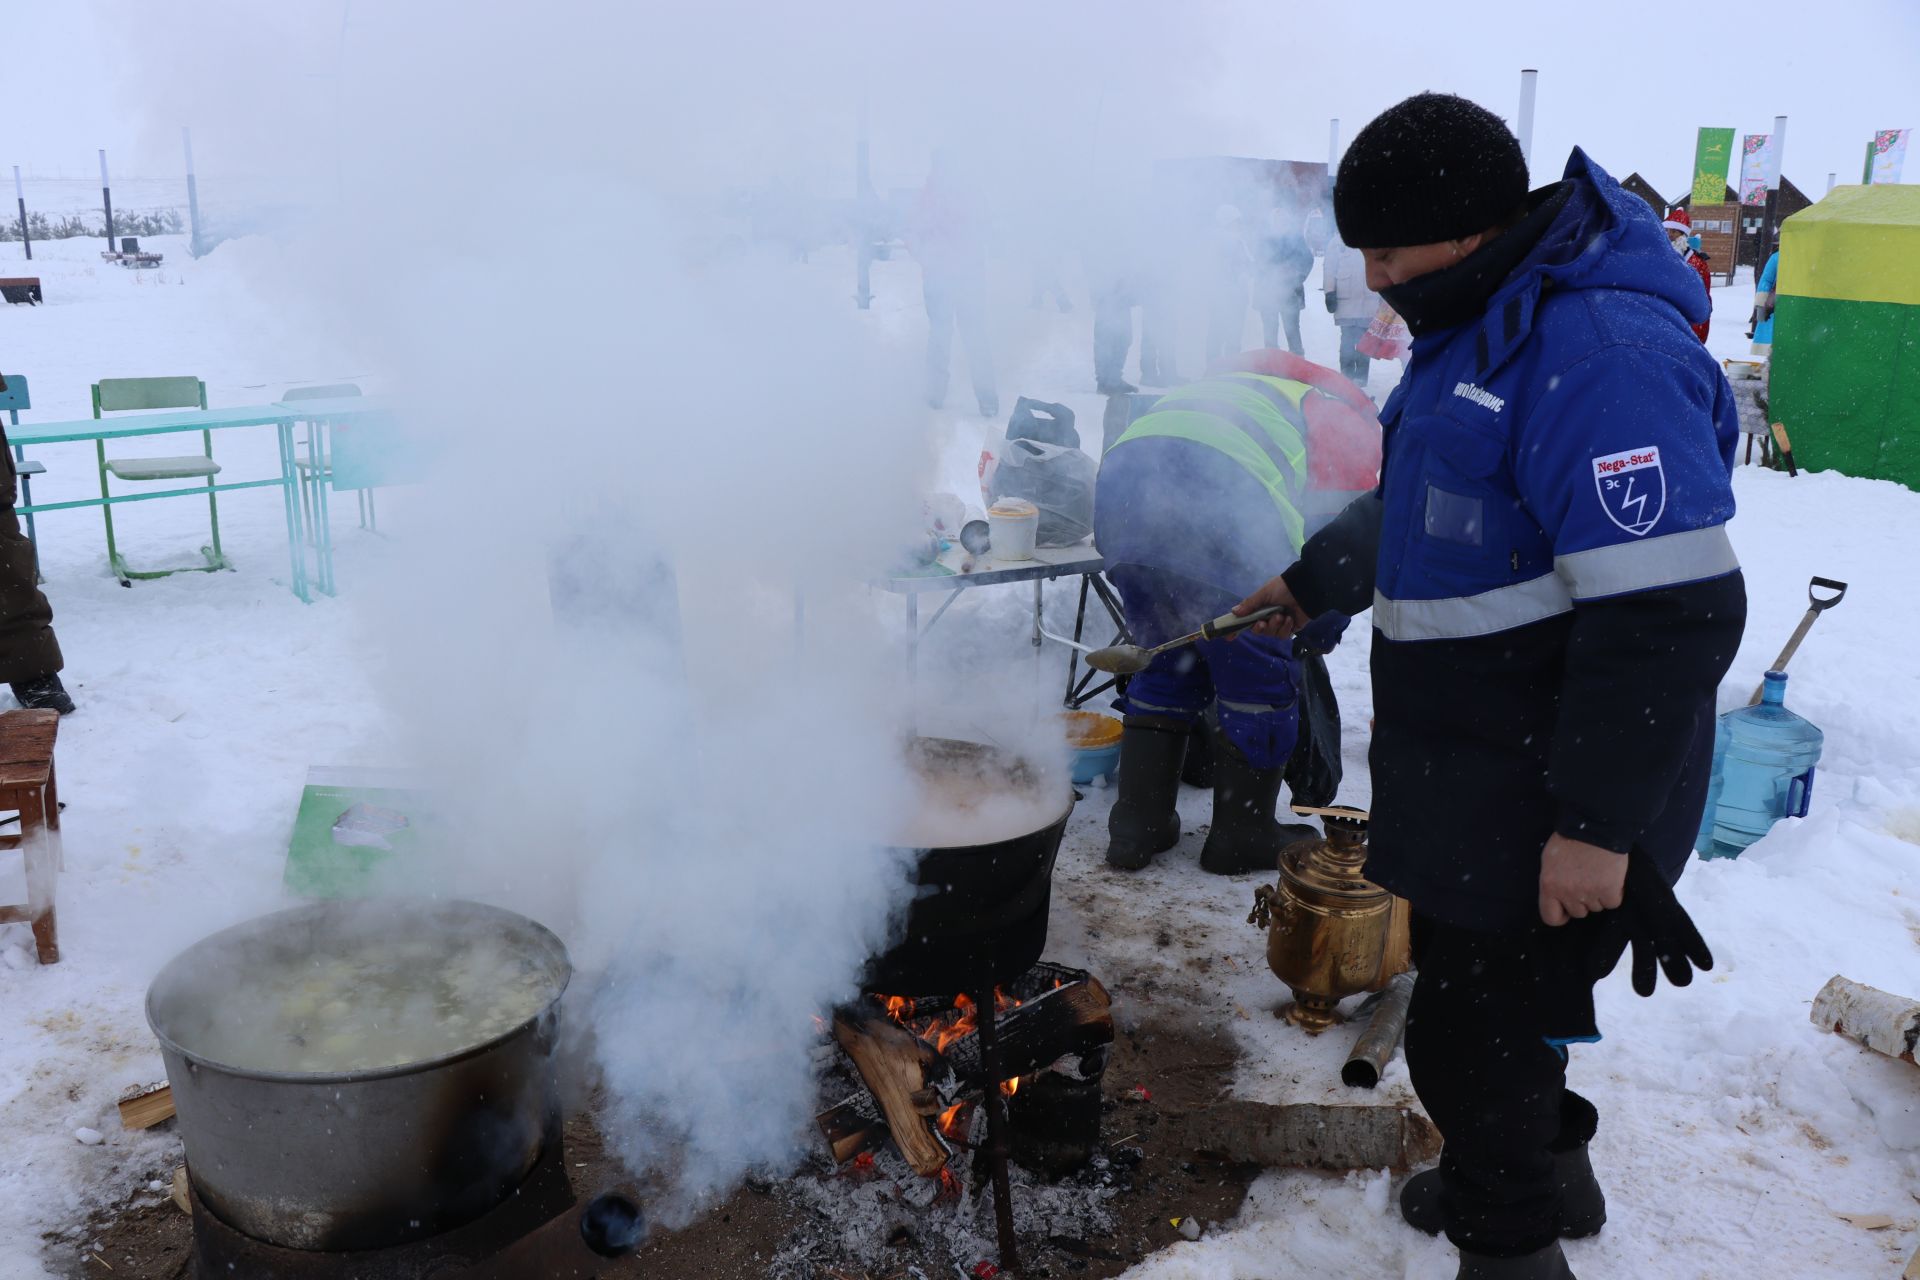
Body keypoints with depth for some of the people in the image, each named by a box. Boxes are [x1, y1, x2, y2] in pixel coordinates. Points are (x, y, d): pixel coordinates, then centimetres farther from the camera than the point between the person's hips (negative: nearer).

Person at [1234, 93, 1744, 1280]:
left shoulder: (1603, 352, -24)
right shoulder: (1480, 327, 10)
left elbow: (1670, 612, -28)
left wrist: (1599, 824, -25)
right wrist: (1312, 581, 35)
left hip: (1549, 795, -9)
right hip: (1470, 768, 10)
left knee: (1473, 1031, 1)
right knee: (1473, 994, 22)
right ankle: (1545, 1173, 45)